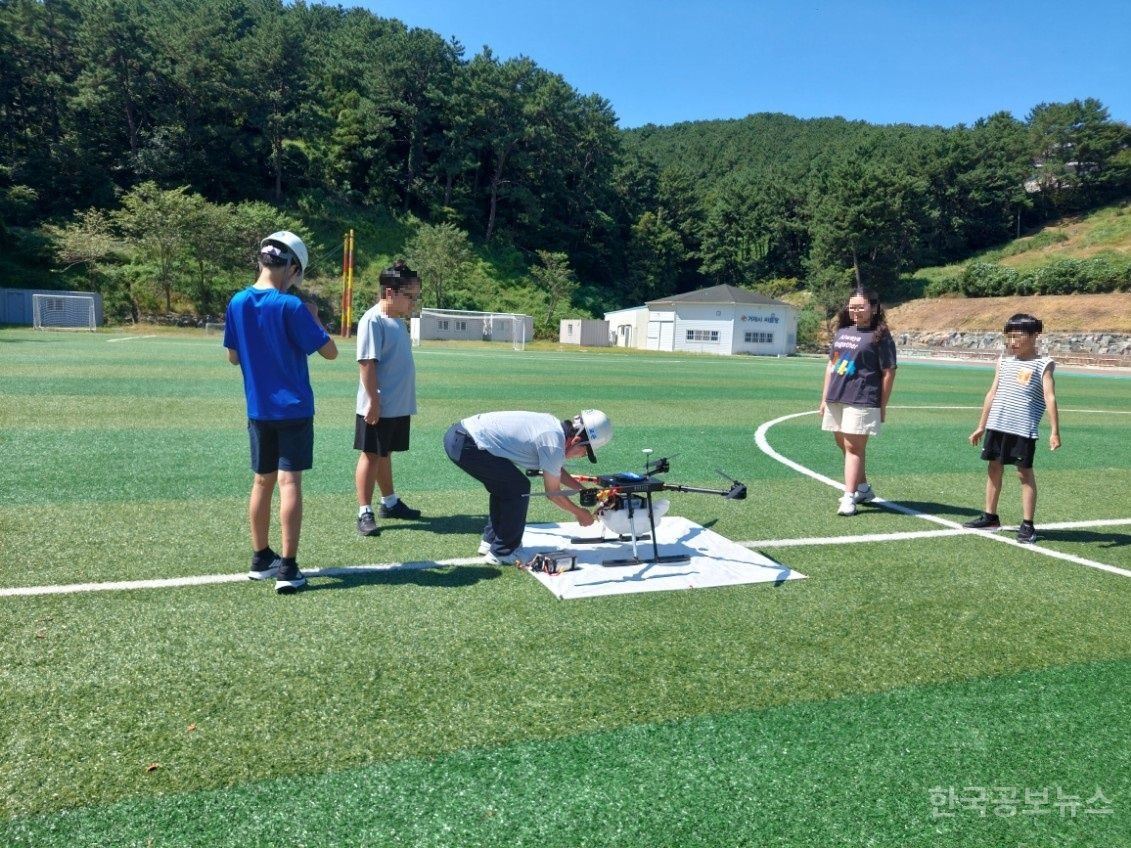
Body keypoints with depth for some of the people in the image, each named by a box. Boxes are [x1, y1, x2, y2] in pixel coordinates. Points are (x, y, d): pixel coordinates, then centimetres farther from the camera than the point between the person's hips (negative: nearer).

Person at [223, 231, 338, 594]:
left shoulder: (237, 302, 2)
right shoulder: (290, 306, -14)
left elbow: (234, 357, 12)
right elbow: (329, 351, -10)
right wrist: (313, 318, 3)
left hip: (258, 410, 5)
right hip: (294, 409, -5)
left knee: (263, 481, 14)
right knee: (290, 482, -4)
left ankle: (261, 558, 24)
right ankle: (288, 568, -4)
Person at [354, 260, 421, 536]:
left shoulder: (398, 321, 11)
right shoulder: (373, 320, -15)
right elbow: (367, 363, -19)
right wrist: (374, 401, -21)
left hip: (399, 406, 8)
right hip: (378, 407, -8)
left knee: (385, 454, 19)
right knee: (371, 455, 0)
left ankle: (390, 503, 31)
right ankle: (365, 513, 7)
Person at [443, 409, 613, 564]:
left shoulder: (552, 424, 11)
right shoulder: (554, 444, -14)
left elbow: (555, 469, 26)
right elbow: (553, 492, -1)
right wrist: (579, 513, 13)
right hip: (466, 445, -10)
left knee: (503, 485, 23)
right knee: (519, 488, -4)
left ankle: (490, 541, 33)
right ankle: (502, 553, 7)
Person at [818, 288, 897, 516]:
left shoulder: (880, 336, -5)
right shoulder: (842, 331, 15)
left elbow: (888, 373, -6)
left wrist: (882, 407, -8)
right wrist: (824, 398, 16)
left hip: (861, 401, -7)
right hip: (836, 400, 7)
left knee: (853, 448, -9)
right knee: (844, 446, 15)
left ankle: (848, 498, -8)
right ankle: (863, 489, 31)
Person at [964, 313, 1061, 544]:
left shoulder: (1043, 364, -2)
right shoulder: (1004, 362, 14)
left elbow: (1050, 397, -9)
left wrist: (1055, 432, -16)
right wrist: (981, 427, 18)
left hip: (1024, 427, -5)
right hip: (996, 424, 6)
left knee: (1025, 472, 0)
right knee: (993, 467, 12)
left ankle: (1027, 525, 6)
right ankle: (990, 516, 24)